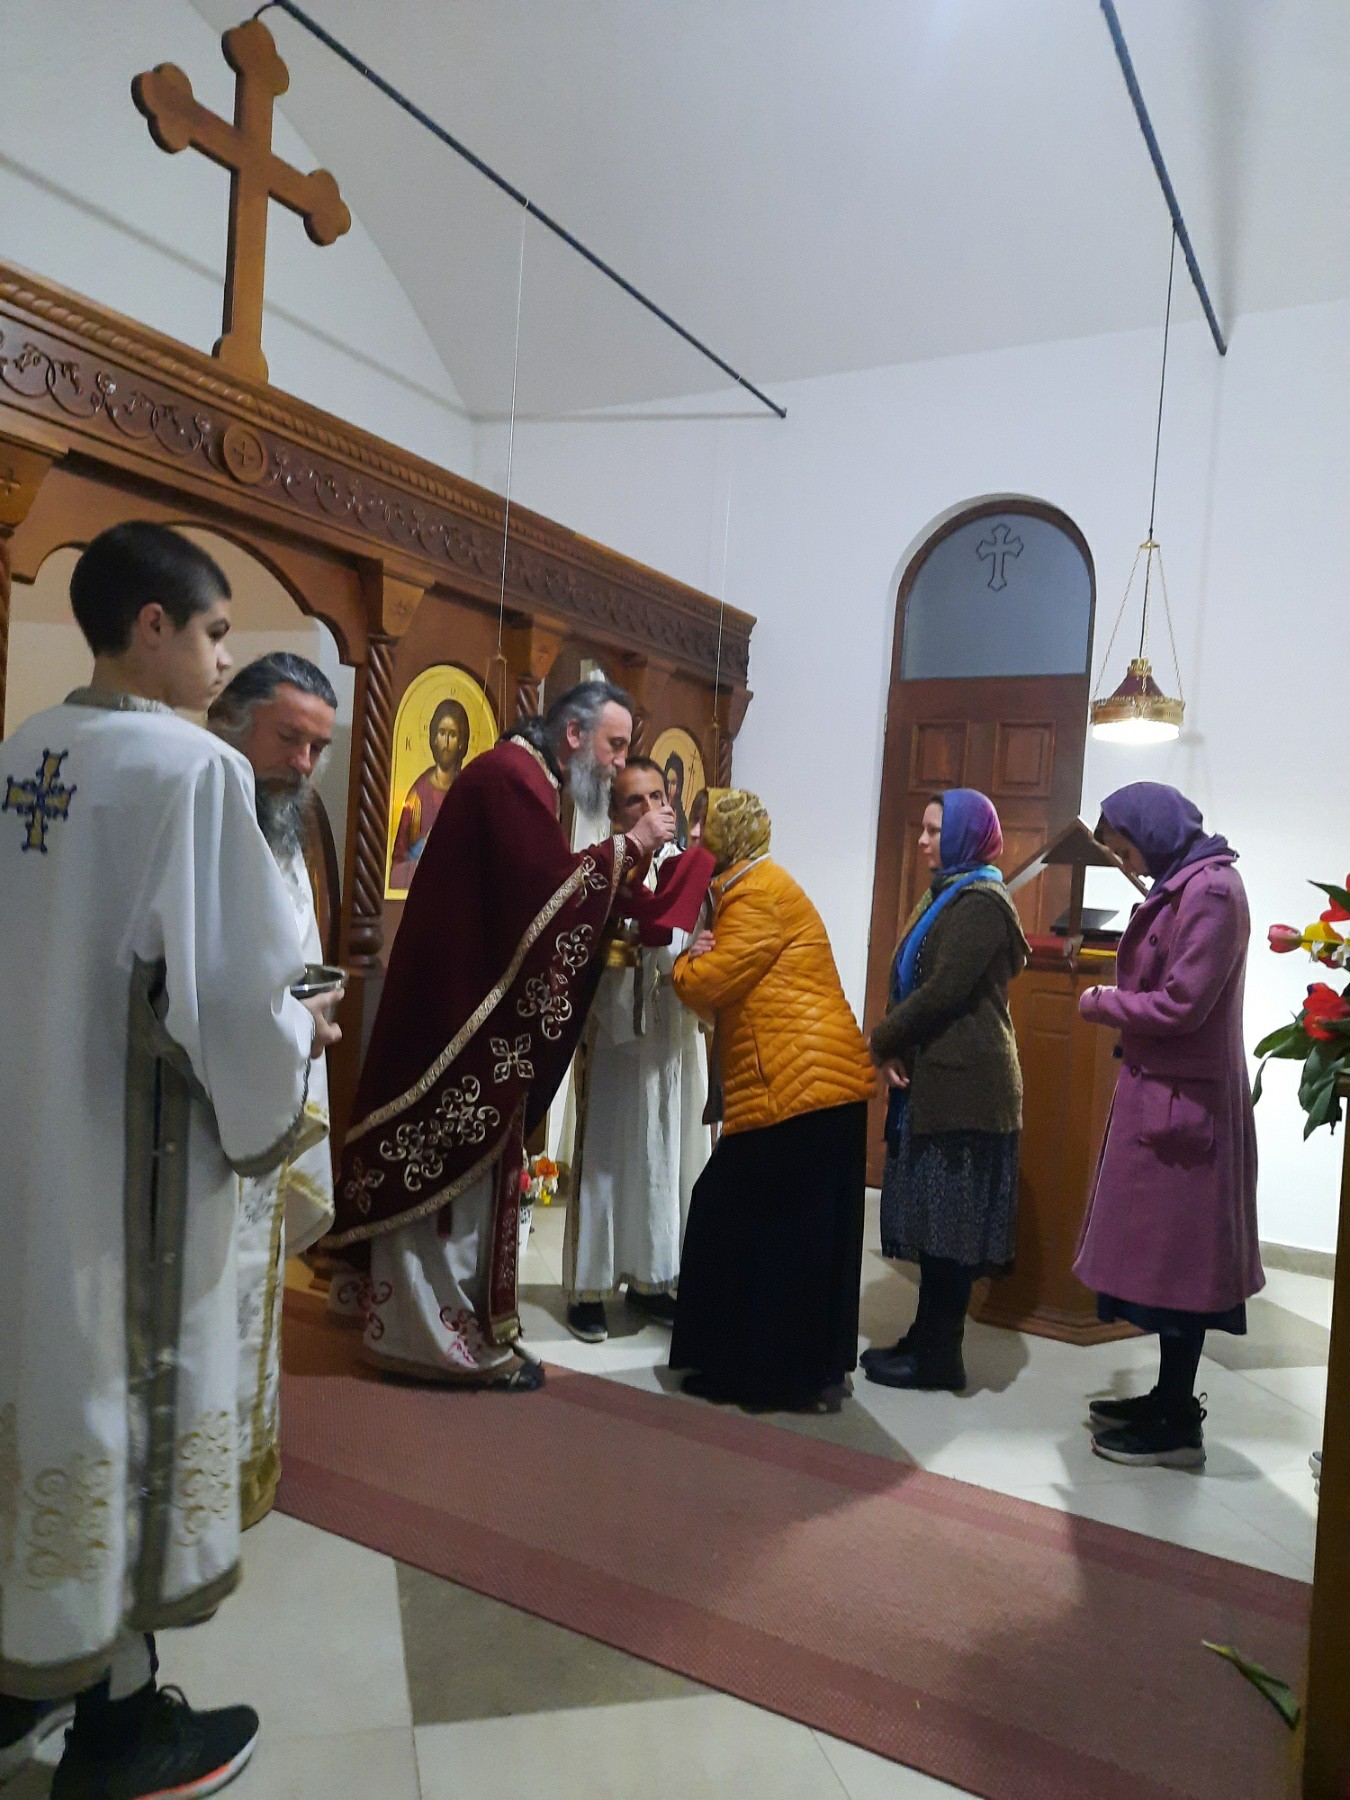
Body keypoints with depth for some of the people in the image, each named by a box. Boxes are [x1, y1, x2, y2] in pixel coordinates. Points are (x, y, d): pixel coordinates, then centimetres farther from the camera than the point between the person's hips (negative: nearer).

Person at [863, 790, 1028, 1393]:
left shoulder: (980, 903, -12)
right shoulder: (945, 895, 18)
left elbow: (943, 990, -19)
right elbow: (913, 982, 15)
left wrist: (882, 1042, -8)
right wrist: (893, 1048, -1)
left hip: (963, 1086, -9)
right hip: (934, 1079, 9)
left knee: (948, 1219, -2)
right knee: (932, 1215, 13)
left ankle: (939, 1358, 8)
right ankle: (927, 1338, 23)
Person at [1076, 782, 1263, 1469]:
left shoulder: (1212, 889, -17)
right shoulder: (1184, 885, 13)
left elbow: (1181, 1004, -21)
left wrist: (1102, 1003, -9)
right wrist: (1118, 1003, 1)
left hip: (1182, 1101, -9)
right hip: (1161, 1090, 9)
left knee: (1176, 1252, 0)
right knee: (1164, 1250, 16)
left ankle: (1178, 1427, 12)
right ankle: (1168, 1397, 29)